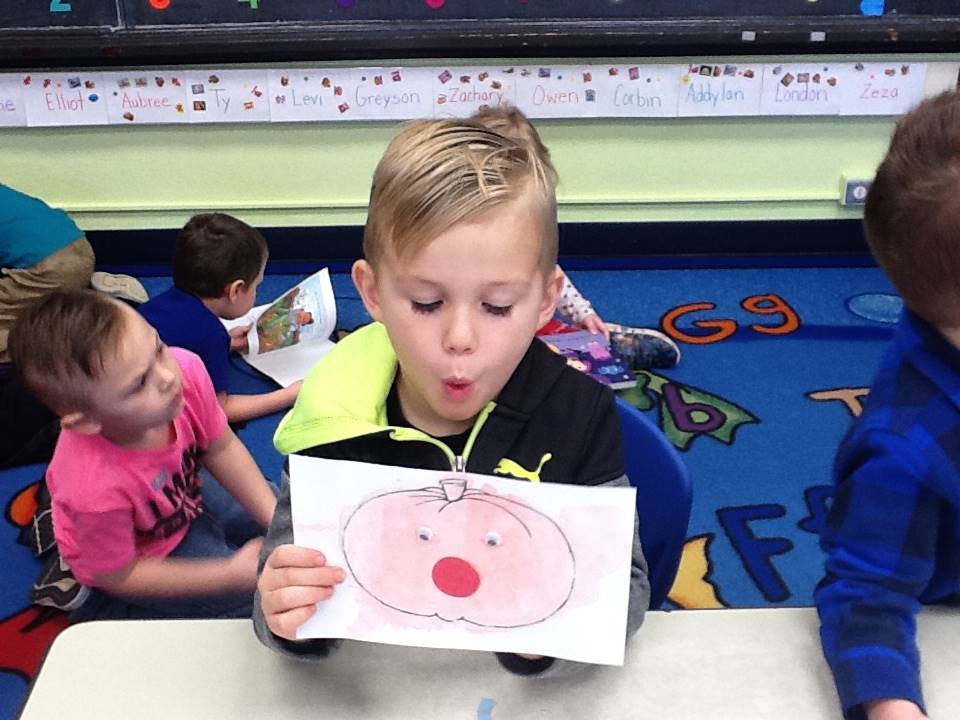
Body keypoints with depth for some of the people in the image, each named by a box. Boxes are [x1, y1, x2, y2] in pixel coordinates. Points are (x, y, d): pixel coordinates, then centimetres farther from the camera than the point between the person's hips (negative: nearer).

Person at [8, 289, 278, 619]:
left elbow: (221, 448, -12)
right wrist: (233, 573, -27)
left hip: (186, 494, 6)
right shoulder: (97, 489, -45)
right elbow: (118, 577, -24)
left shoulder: (187, 369, -35)